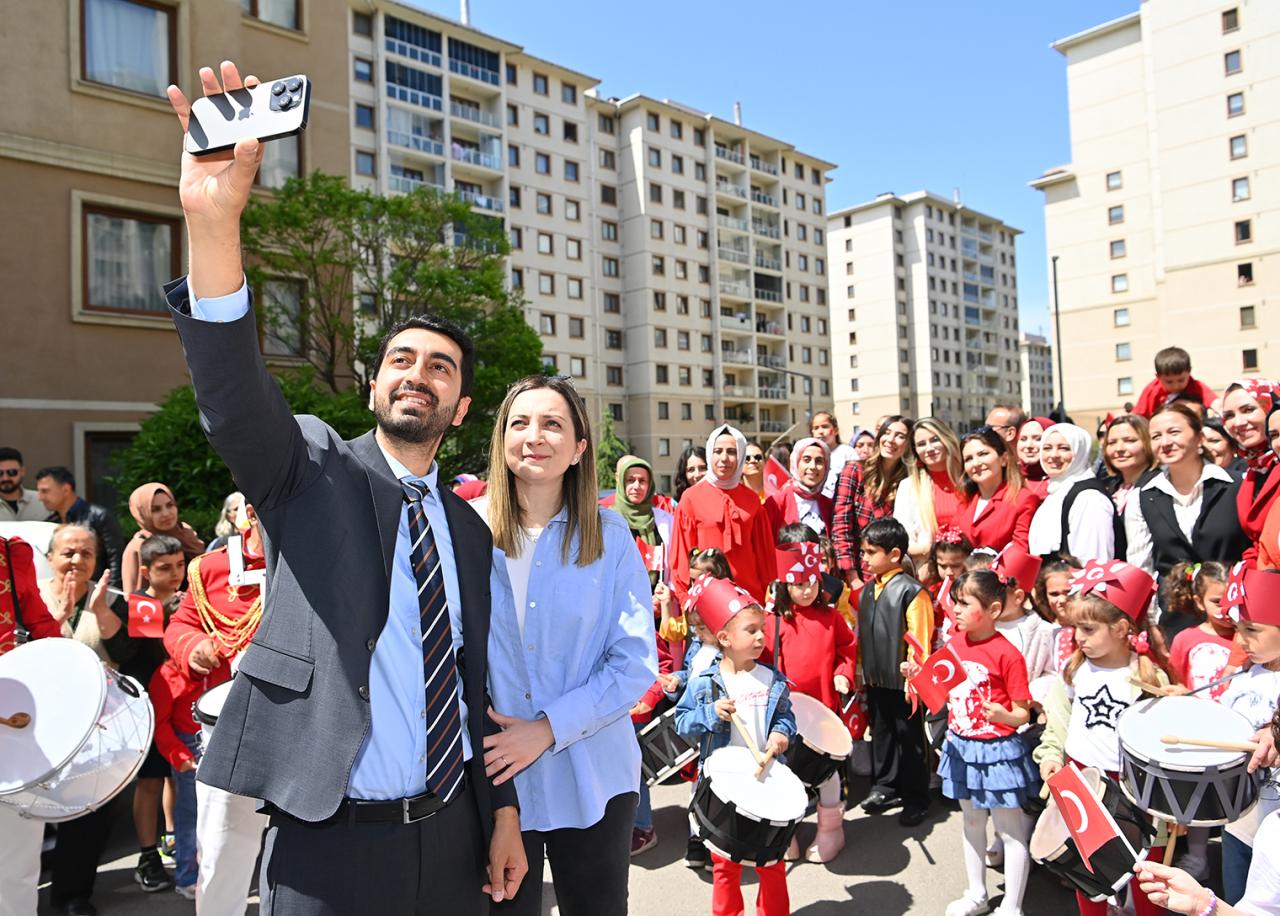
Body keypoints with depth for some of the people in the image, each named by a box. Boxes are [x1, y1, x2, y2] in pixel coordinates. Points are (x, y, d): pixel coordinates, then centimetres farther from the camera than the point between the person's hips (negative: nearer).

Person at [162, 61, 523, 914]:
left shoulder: (469, 529, 7)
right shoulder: (313, 468, -4)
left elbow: (473, 679, 11)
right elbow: (233, 397, -25)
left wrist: (502, 812, 8)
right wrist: (214, 221, -39)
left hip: (452, 832, 4)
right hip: (330, 840, -4)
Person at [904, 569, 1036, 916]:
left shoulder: (1007, 654, -20)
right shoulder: (953, 643, -1)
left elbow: (1023, 713, -14)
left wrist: (1004, 715, -35)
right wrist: (919, 674, -6)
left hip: (997, 752, -7)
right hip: (961, 747, 7)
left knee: (1011, 832, 9)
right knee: (972, 824, 23)